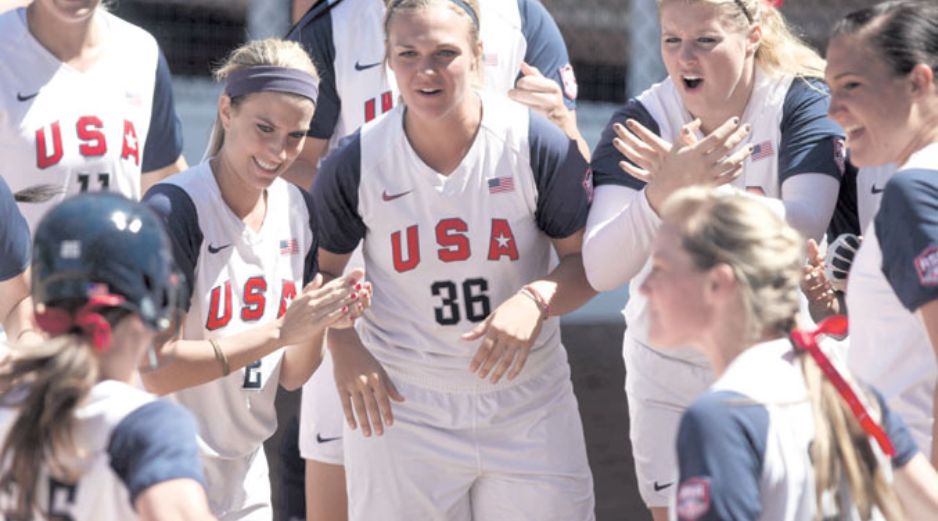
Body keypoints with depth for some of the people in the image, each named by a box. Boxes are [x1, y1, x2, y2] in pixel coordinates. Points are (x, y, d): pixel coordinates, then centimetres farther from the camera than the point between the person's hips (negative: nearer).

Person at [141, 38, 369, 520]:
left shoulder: (296, 209, 4)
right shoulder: (174, 210, -17)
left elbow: (289, 376, 7)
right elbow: (155, 371, -23)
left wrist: (319, 324, -12)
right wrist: (280, 331, -24)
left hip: (245, 476, 6)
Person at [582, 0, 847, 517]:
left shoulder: (801, 103, -13)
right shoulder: (640, 122, -12)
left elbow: (804, 229, -29)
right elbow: (600, 271, -24)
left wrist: (702, 193, -44)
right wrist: (664, 193, -43)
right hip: (670, 374, 1)